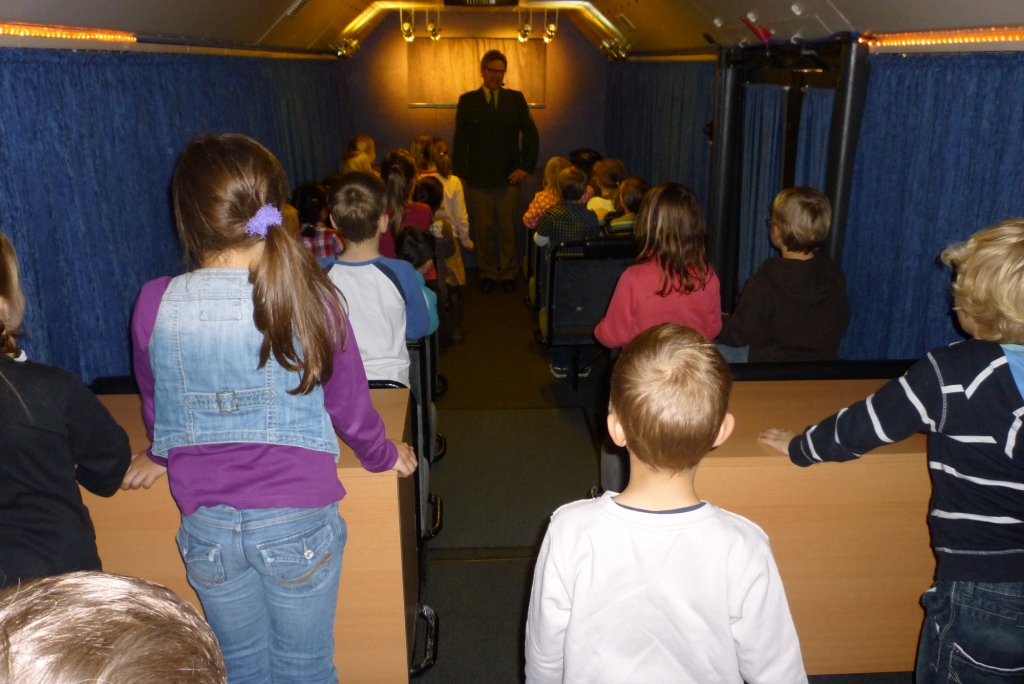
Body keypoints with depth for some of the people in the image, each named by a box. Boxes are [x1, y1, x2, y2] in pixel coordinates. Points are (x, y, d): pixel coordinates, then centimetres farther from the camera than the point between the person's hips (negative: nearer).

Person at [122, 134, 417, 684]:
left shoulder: (155, 305, -9)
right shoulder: (307, 296, -15)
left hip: (205, 526, 2)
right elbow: (349, 405, -4)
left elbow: (155, 407, 8)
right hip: (298, 519, -2)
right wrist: (383, 456, 17)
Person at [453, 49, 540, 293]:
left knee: (508, 230, 5)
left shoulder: (516, 99, 6)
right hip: (478, 180, 0)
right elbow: (459, 140, 4)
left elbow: (531, 134, 7)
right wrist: (459, 173, -2)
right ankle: (487, 272, 20)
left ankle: (508, 273, 19)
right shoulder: (467, 101, 4)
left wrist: (526, 166, -1)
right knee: (483, 230, 5)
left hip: (509, 179, 0)